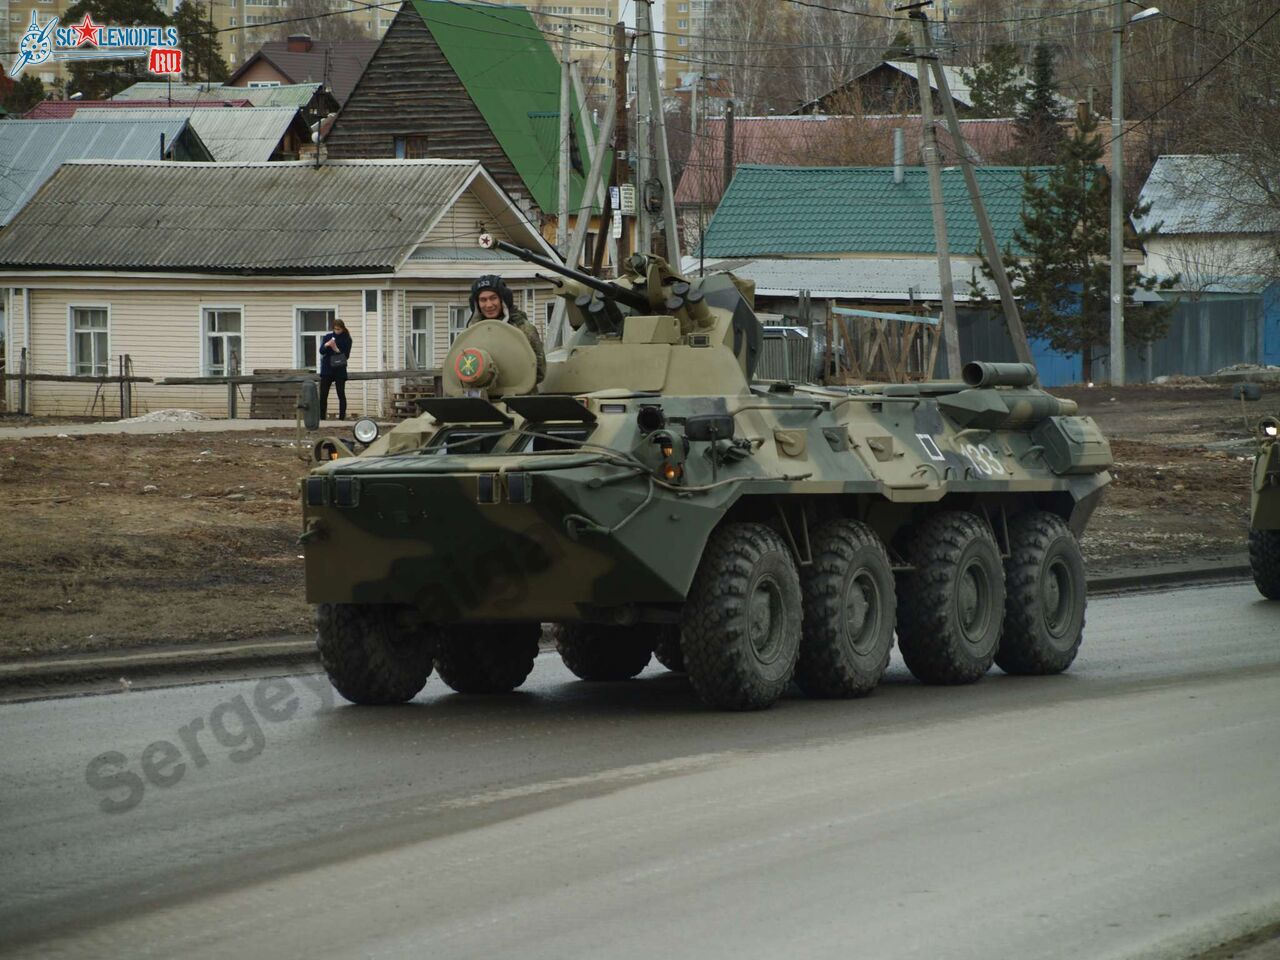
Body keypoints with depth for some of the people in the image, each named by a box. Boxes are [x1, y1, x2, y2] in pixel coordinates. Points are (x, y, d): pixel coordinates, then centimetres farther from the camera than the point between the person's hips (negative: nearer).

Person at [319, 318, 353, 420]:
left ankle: (342, 417, 2)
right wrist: (326, 345, -21)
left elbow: (346, 355, -7)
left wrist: (336, 350, -22)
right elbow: (321, 351, 0)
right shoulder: (328, 336, 5)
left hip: (340, 370, -2)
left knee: (341, 395, -2)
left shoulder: (346, 339, -1)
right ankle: (322, 417, 3)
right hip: (327, 370, 2)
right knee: (323, 395, -1)